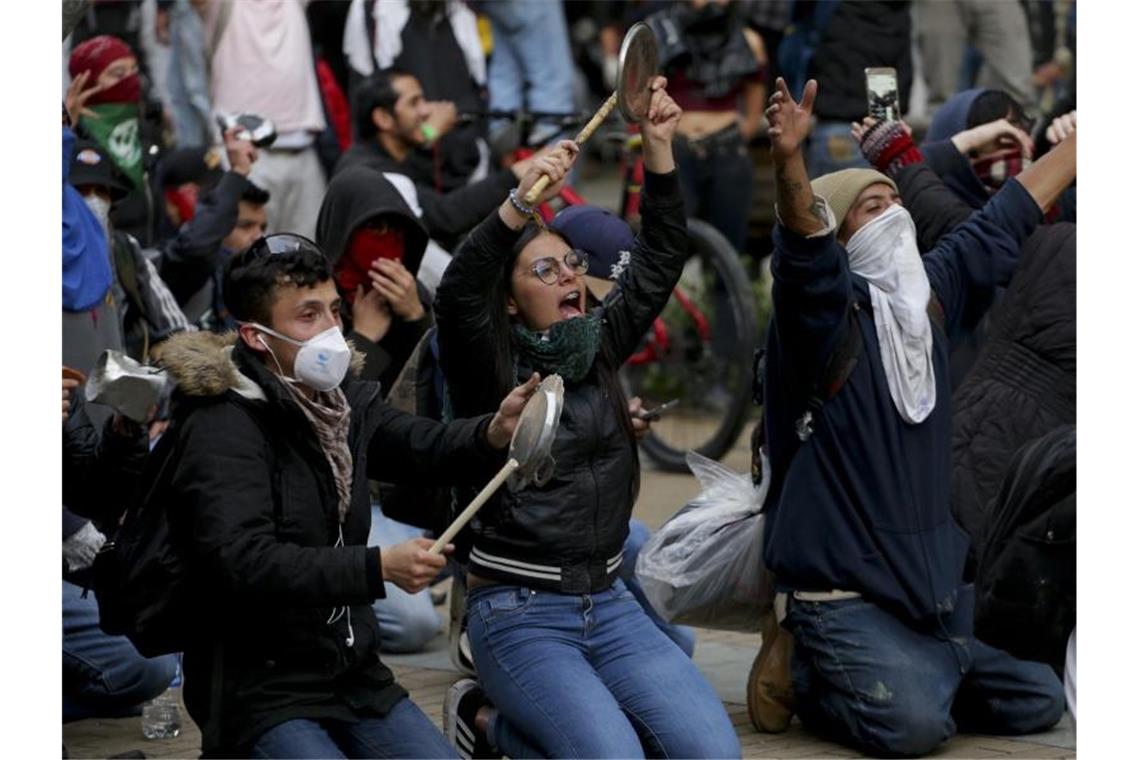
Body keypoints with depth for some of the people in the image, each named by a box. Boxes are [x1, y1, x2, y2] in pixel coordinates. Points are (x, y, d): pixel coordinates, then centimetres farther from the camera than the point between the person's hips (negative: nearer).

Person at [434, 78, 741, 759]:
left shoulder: (599, 345, 9)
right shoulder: (489, 369, -6)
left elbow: (662, 260, 3)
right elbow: (456, 296, -25)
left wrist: (660, 149, -10)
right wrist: (519, 204, -38)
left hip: (609, 604, 6)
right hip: (519, 613, -6)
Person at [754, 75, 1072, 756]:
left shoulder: (936, 291, 8)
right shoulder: (825, 310, -11)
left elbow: (1011, 215, 18)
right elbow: (804, 244, -31)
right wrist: (788, 161, -51)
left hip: (941, 576, 7)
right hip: (845, 591, -7)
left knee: (1038, 702, 5)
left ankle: (904, 676, 26)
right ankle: (811, 680, 7)